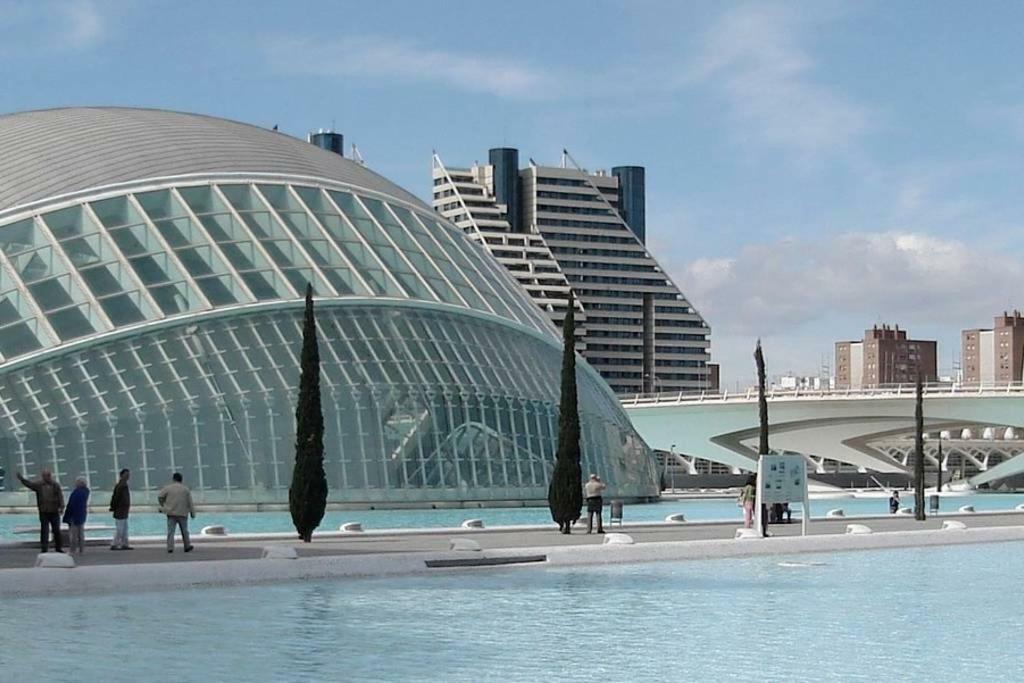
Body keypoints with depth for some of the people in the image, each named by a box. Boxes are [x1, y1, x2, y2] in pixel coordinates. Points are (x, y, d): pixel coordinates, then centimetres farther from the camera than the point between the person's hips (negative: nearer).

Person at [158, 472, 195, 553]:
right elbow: (190, 502, 4)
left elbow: (159, 496, -3)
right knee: (184, 531, 14)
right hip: (182, 513, 1)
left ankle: (170, 547, -14)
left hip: (171, 513, -1)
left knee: (170, 531, -3)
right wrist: (192, 513, 10)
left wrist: (163, 506, 13)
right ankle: (187, 547, 22)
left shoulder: (168, 488, 1)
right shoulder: (185, 489, 5)